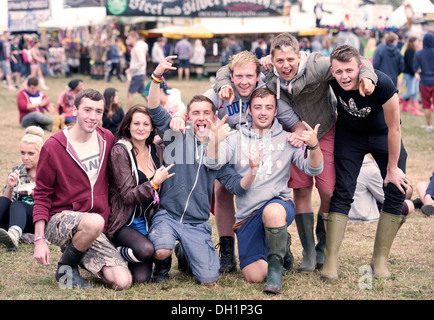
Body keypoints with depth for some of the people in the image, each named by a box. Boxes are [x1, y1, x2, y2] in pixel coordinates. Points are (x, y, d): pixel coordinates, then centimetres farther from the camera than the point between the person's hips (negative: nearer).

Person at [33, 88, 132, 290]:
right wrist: (39, 240, -8)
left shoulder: (107, 139, 6)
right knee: (94, 221, -40)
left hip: (95, 231, 5)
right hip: (60, 220, -5)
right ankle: (66, 268, -10)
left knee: (122, 282, -13)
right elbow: (42, 195, -2)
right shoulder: (53, 147, -7)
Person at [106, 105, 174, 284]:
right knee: (145, 249, -33)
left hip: (147, 222, 4)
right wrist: (154, 183, -24)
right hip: (124, 222, -4)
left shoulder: (157, 151, 7)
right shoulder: (120, 151, -8)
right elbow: (128, 196, -12)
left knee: (142, 278, -14)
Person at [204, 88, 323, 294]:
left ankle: (276, 266, -18)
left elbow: (313, 169, 0)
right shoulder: (237, 139, 10)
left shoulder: (286, 140, 9)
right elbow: (212, 163, -4)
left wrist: (314, 146, -21)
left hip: (279, 203, -2)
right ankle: (281, 251, 24)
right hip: (247, 214, 2)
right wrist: (215, 139, -24)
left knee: (272, 212, -41)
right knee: (254, 276, -10)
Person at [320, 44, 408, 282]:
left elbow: (394, 129, -22)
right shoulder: (331, 80, -28)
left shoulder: (382, 84, -35)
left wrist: (392, 168, -14)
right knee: (342, 192, -10)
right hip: (349, 135, 1)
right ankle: (330, 260, -7)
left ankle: (380, 259, 4)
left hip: (383, 135, -1)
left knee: (396, 190, -9)